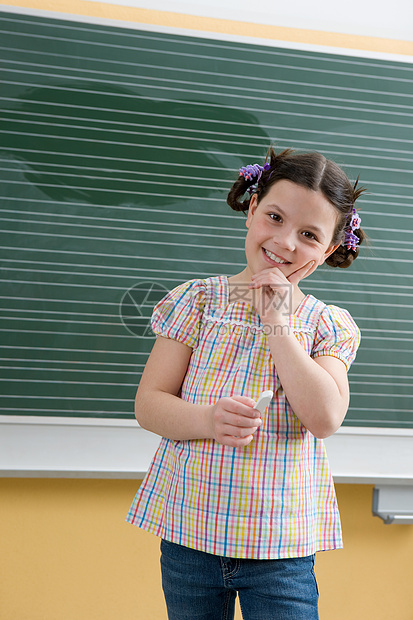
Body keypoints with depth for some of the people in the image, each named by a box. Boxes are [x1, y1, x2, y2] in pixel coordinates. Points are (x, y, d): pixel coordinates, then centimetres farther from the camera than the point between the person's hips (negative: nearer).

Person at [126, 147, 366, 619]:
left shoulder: (330, 325, 2)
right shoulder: (198, 299, 1)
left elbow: (325, 418, -14)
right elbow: (148, 403, -1)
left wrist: (277, 321, -13)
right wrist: (208, 421, -21)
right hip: (188, 531, 1)